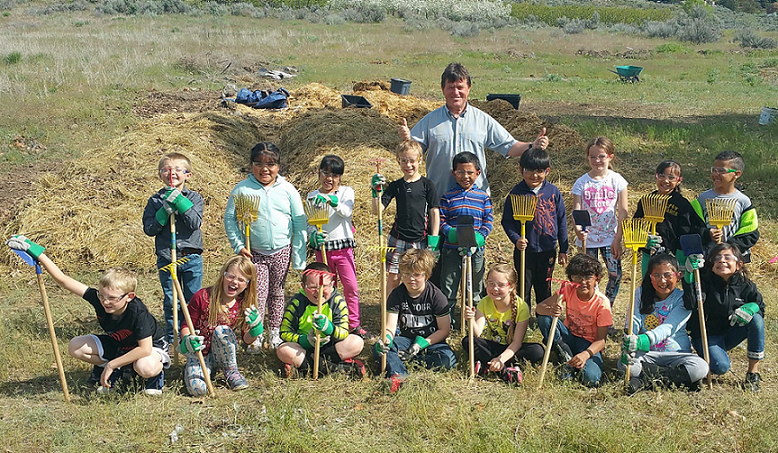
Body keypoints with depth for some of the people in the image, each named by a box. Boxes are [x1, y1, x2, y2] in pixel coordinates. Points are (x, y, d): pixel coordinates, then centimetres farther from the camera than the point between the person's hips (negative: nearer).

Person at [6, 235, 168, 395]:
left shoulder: (138, 312, -37)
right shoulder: (98, 299, -23)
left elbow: (145, 349, -37)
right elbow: (63, 280, -21)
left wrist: (111, 364, -32)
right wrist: (37, 253, -27)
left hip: (151, 345, -6)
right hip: (118, 344, 6)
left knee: (145, 368, -41)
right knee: (76, 347, -12)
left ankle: (156, 370, -2)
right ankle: (119, 371, 3)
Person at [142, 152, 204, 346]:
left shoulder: (194, 198, 0)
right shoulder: (155, 201, 2)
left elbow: (195, 223, -15)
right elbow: (149, 229, -4)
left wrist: (179, 201, -22)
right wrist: (165, 211, -18)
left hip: (191, 258, -1)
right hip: (166, 258, 1)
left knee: (193, 300, 7)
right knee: (170, 301, 9)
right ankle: (172, 337, 22)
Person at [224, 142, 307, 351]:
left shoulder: (287, 189, -1)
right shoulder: (241, 189, -4)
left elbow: (300, 222, 2)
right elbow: (229, 219, 1)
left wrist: (299, 254, 0)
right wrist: (238, 246, -9)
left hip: (282, 252, 2)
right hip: (254, 253, -2)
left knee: (277, 293, 14)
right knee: (258, 295, -7)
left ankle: (275, 332, 29)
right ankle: (255, 337, 6)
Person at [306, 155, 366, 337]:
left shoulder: (346, 192, 0)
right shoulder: (313, 197, 5)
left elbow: (346, 212, -19)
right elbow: (310, 223, 5)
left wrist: (333, 201, -37)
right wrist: (313, 235, -17)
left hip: (343, 246, -2)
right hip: (322, 247, 2)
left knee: (351, 286, -4)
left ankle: (354, 324, 7)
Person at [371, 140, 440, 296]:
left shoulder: (427, 184, 0)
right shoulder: (395, 186, 6)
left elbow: (435, 212, 0)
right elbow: (377, 210, 1)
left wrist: (434, 239, -5)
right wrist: (376, 191, -15)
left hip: (420, 240, -2)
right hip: (398, 239, 2)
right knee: (393, 278, 3)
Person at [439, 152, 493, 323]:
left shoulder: (483, 197, 4)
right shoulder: (448, 197, 1)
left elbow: (488, 220, 1)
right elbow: (441, 219, -2)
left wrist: (480, 236, -15)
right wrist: (450, 232, -20)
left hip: (476, 247, 1)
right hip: (451, 248, -1)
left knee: (475, 285, 13)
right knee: (448, 285, 5)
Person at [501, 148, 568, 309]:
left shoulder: (553, 192, -2)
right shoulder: (516, 193, -8)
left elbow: (561, 220, 5)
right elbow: (507, 221, -3)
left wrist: (563, 249, 6)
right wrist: (516, 239, -20)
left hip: (548, 250, 2)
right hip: (524, 251, -2)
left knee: (544, 289, 16)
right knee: (523, 289, 7)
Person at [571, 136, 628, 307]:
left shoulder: (617, 180, -3)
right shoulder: (582, 183, -4)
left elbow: (623, 212, -3)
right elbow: (576, 211, -9)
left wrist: (617, 239, -8)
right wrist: (578, 229, -30)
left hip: (610, 237, 0)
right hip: (587, 237, 0)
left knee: (615, 275, -5)